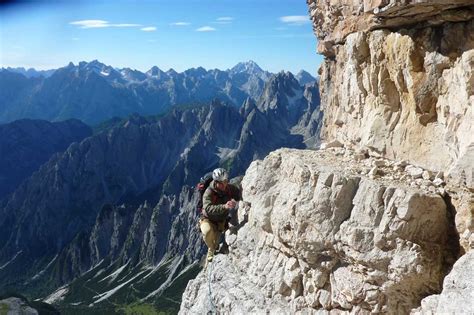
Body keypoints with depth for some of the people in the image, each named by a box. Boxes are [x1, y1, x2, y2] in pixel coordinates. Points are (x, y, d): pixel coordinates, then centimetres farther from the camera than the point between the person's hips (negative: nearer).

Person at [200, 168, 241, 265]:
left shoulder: (231, 188, -13)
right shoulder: (208, 193, -27)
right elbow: (208, 209, -43)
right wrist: (224, 206, -59)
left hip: (223, 220, 5)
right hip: (208, 220, -5)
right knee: (208, 231, -35)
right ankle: (212, 250, -3)